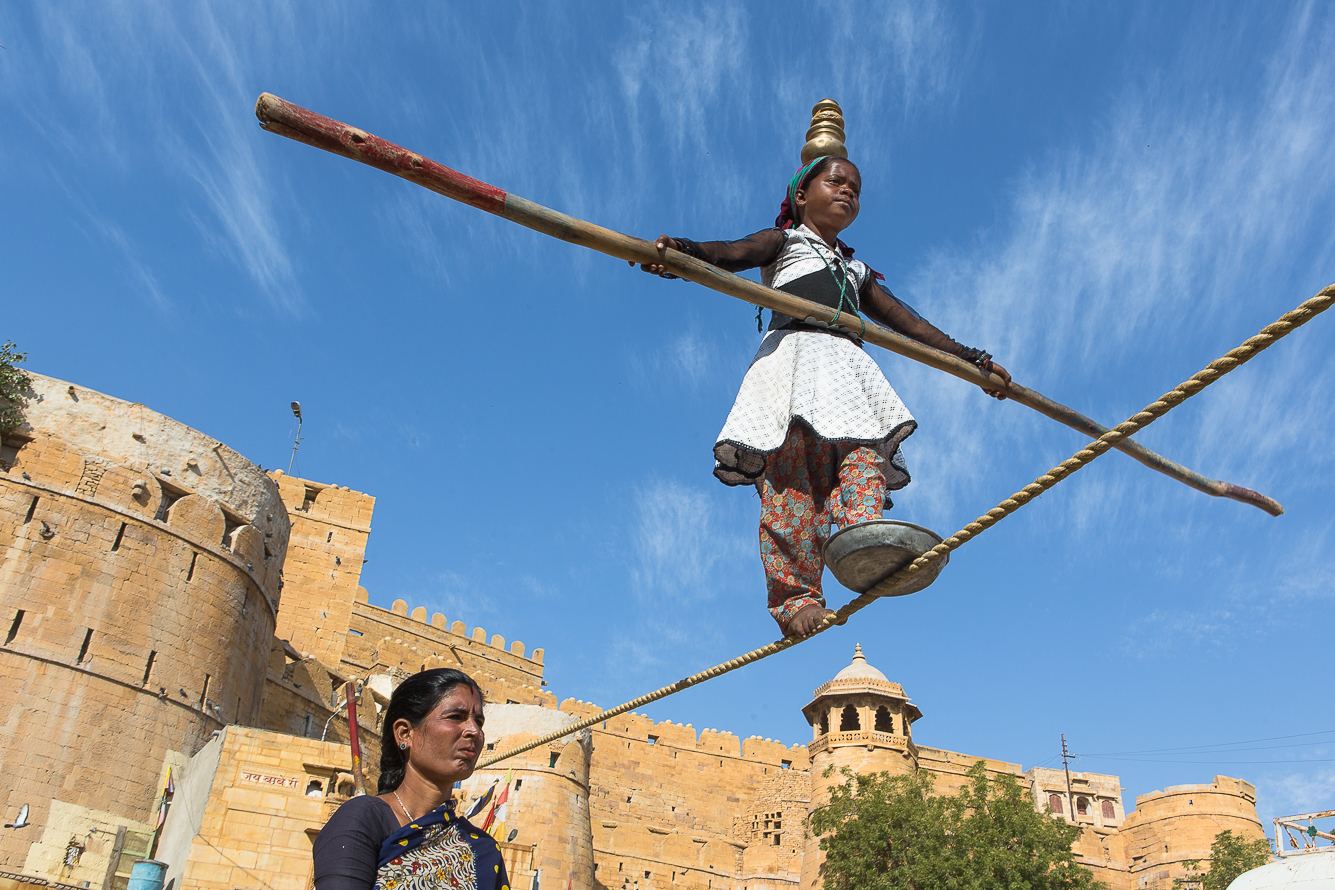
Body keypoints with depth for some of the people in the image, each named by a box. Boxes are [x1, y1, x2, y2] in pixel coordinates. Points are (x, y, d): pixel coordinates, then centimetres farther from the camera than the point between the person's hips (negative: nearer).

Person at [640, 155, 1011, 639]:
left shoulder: (857, 271, 40)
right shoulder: (783, 241, 23)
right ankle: (794, 597, -24)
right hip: (794, 348, -5)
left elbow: (910, 323, 38)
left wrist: (972, 359, 33)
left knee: (868, 449, -25)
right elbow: (734, 253, 1)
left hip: (849, 365, 5)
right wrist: (684, 251, -22)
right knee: (791, 476, -20)